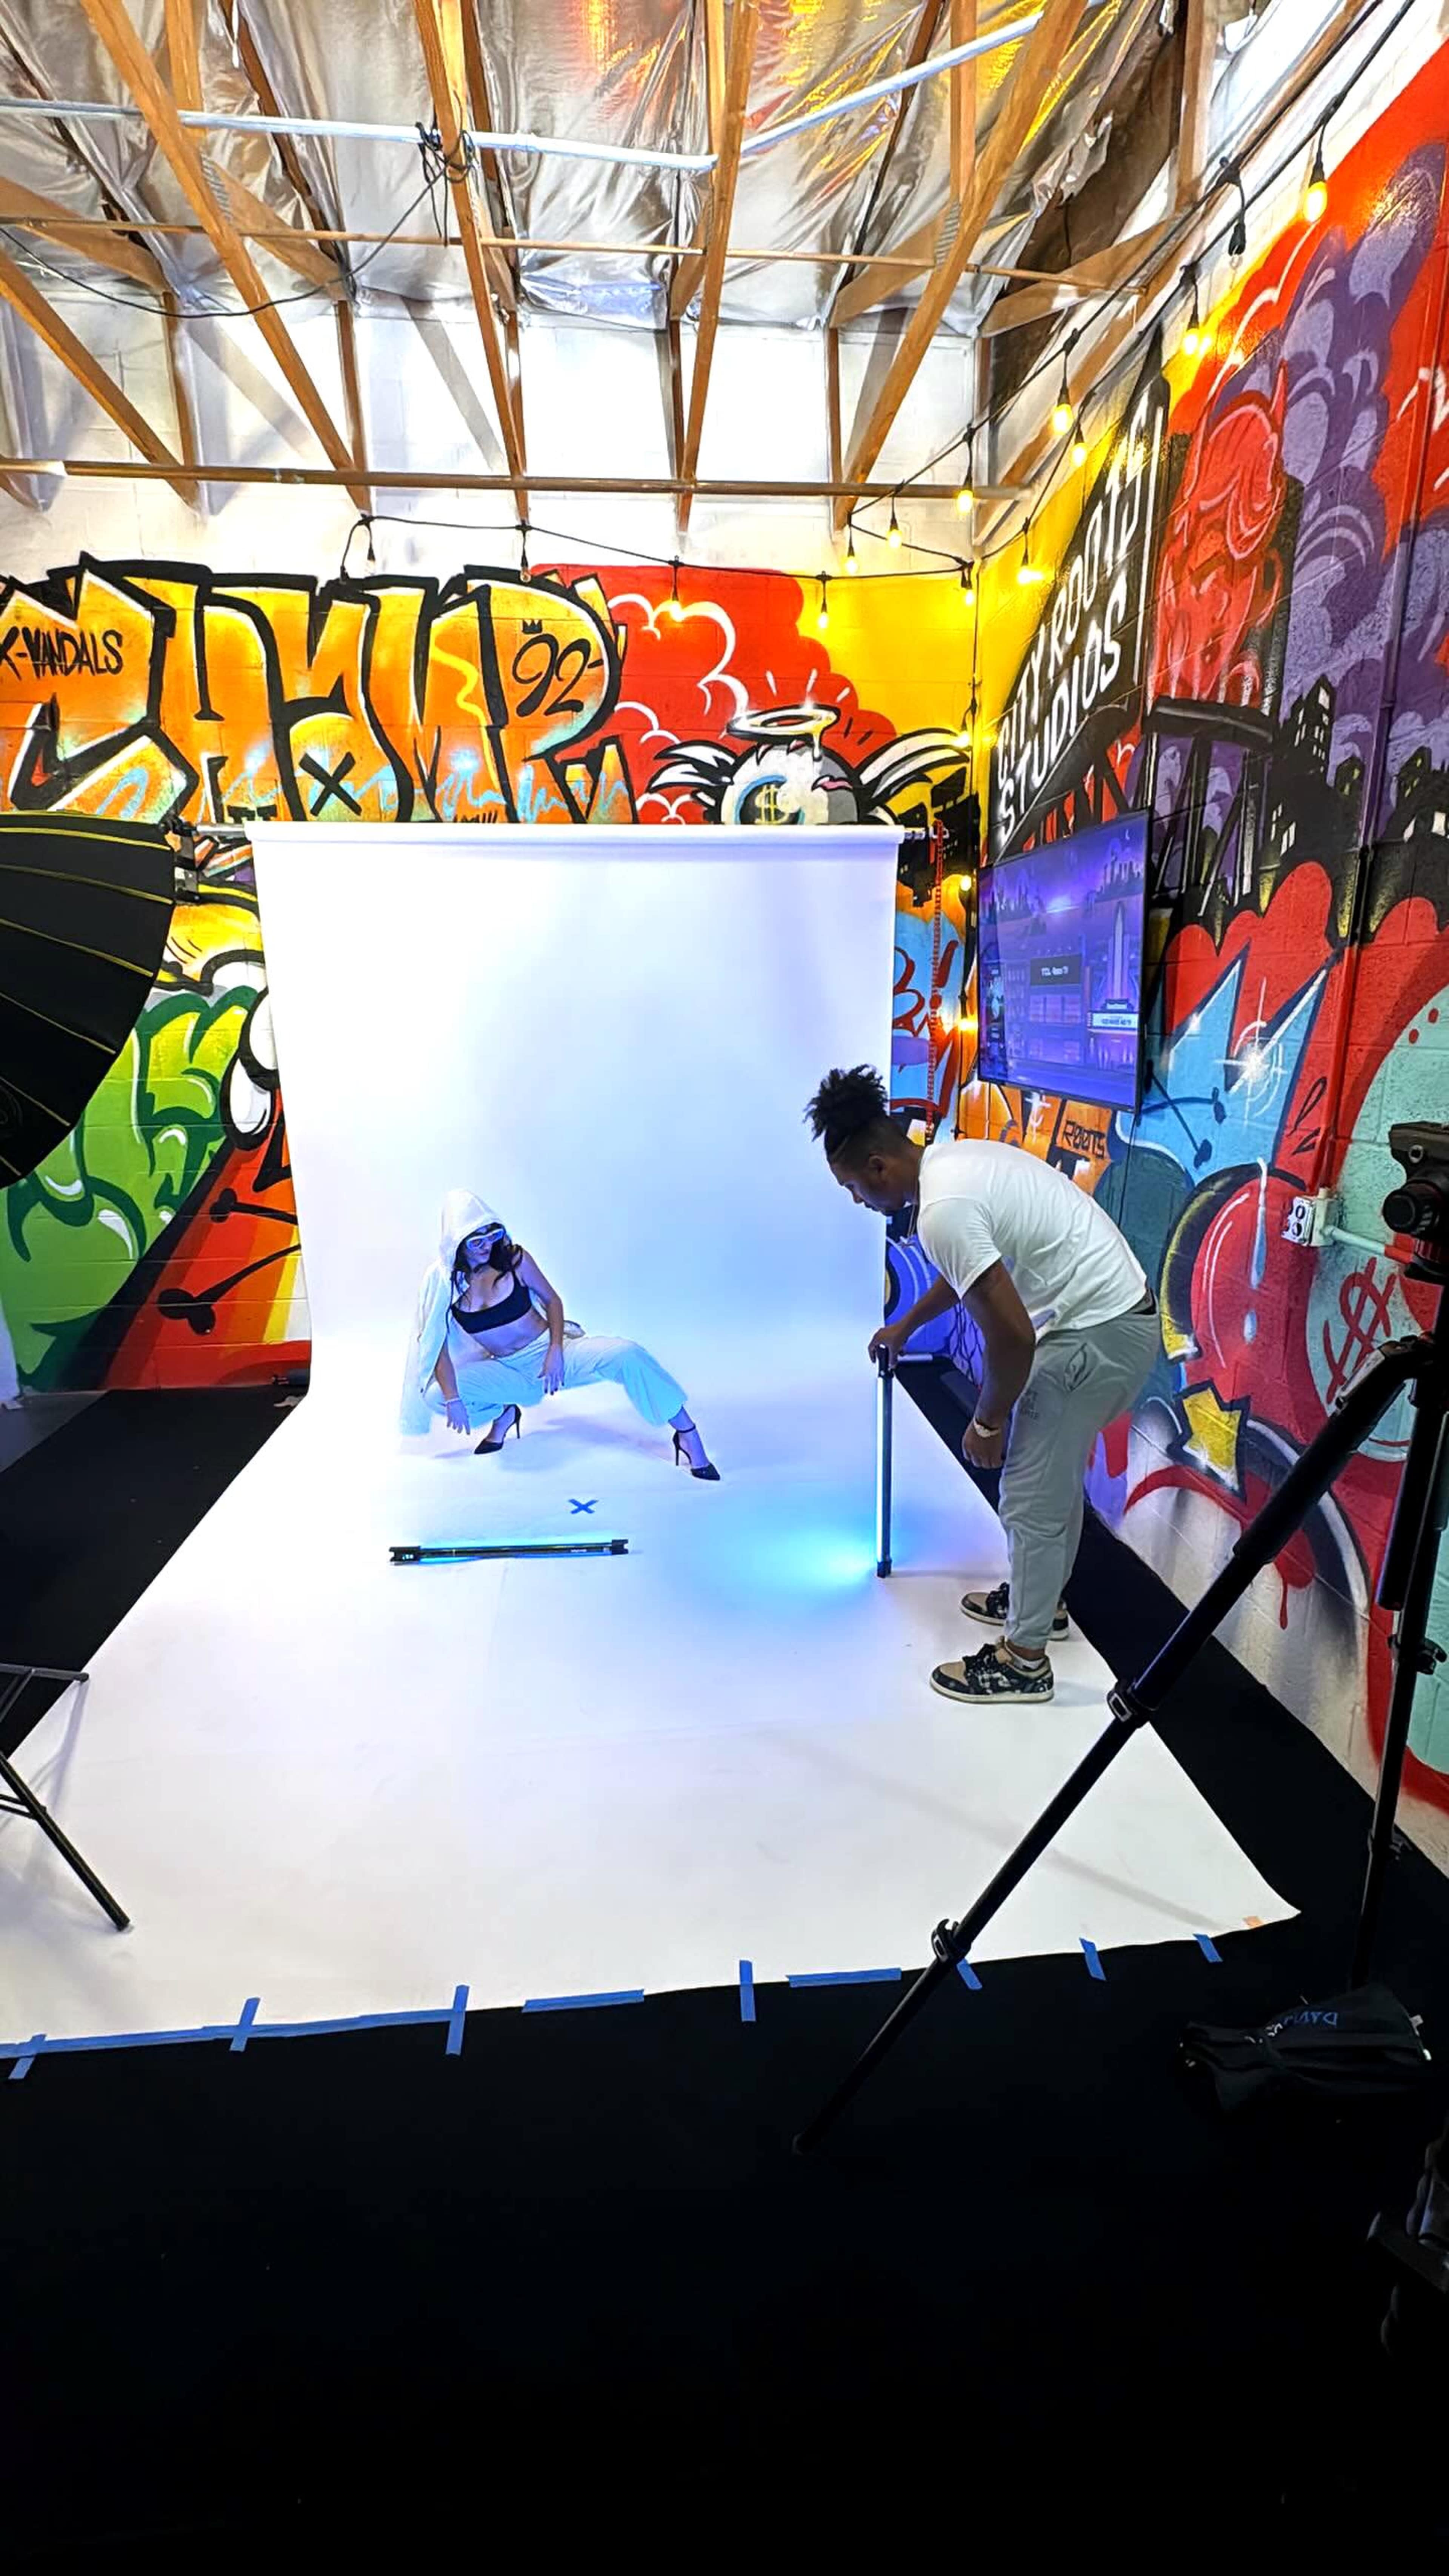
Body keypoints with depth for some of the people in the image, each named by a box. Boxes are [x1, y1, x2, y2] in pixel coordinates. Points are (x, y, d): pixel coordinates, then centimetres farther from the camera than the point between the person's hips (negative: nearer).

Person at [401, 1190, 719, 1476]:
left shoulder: (514, 1259, -10)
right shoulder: (443, 1281, -8)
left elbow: (553, 1300, -1)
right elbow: (437, 1345, -10)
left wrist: (555, 1352, -16)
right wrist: (452, 1399, -23)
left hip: (551, 1350, -1)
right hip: (509, 1370, 2)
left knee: (628, 1354, -28)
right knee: (435, 1395, -24)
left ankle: (687, 1434, -15)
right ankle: (504, 1413, 7)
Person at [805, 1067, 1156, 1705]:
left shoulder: (942, 1210, -23)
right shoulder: (953, 1157, 8)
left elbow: (1012, 1337, -25)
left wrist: (987, 1423, -8)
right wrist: (905, 1325, 40)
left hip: (1096, 1335, -10)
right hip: (1121, 1317, 10)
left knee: (1031, 1496, 2)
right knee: (1057, 1475, 24)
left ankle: (1023, 1660, 18)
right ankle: (1041, 1598, 43)